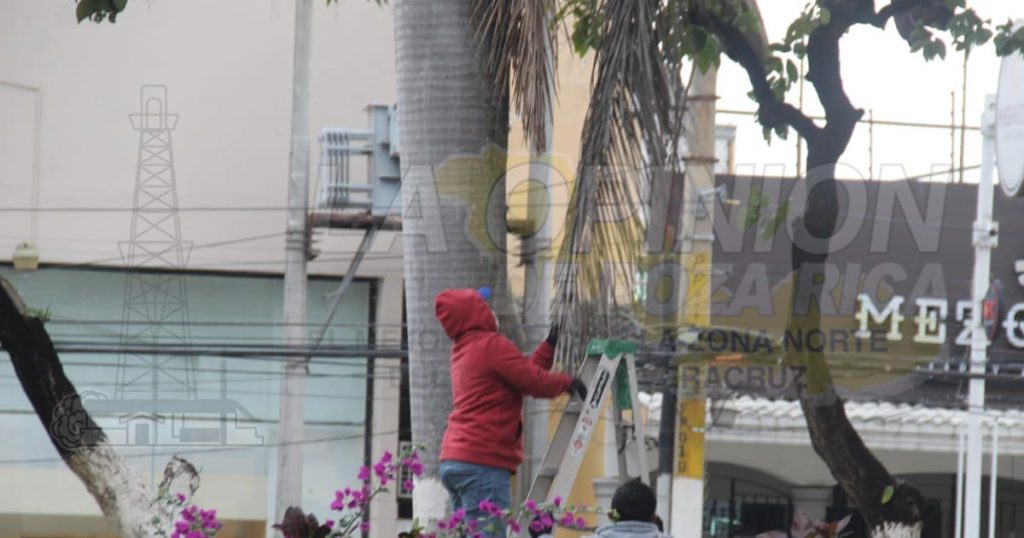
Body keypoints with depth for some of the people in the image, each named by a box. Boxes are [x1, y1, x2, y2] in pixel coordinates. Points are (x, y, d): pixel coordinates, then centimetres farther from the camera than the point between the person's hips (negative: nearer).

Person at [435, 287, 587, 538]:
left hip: (454, 460, 9)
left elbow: (523, 373, 22)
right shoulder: (492, 345, -8)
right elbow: (535, 382, -8)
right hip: (483, 462, -9)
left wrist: (550, 346, 26)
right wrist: (568, 382, 9)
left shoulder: (462, 350, 20)